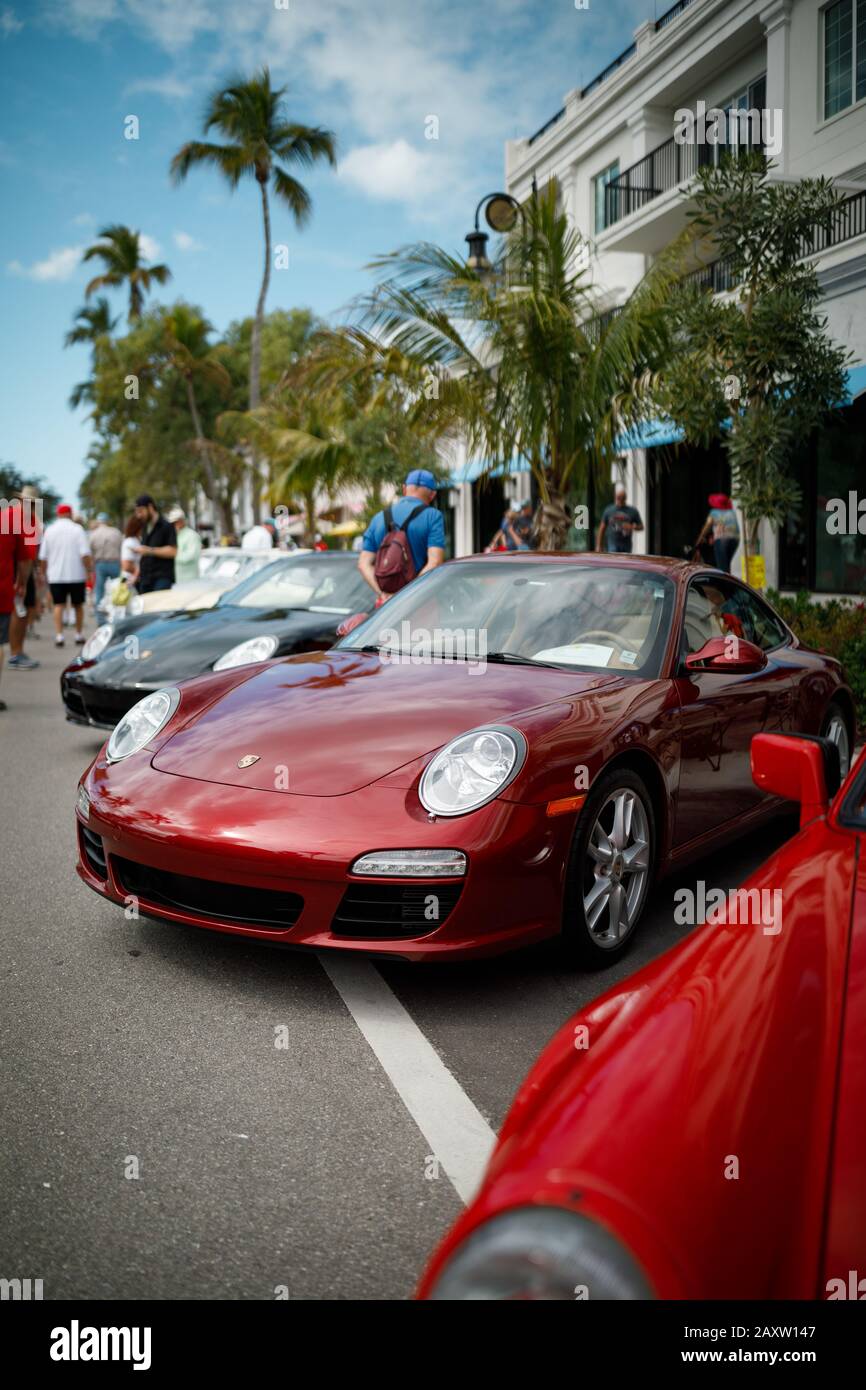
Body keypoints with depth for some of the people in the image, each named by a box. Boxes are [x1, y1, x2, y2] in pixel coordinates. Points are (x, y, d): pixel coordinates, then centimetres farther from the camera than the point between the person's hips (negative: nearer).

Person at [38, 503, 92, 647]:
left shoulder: (49, 530, 4)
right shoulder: (77, 529, -4)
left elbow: (43, 557, 7)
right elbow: (85, 554, -13)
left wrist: (44, 572, 18)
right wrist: (89, 570, -5)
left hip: (55, 576, 1)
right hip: (76, 575, -1)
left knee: (58, 605, 2)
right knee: (78, 605, 12)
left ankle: (59, 635, -10)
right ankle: (79, 634, 19)